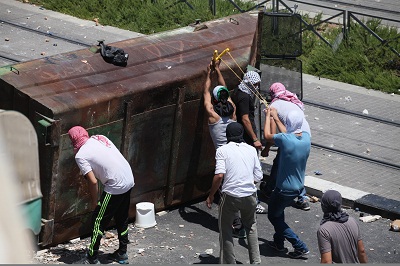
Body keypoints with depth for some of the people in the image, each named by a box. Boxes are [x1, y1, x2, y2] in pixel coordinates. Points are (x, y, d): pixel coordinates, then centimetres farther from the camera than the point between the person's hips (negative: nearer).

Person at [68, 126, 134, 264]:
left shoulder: (80, 156, -8)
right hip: (129, 180, 8)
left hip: (116, 186, -7)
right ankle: (122, 253, 33)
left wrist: (94, 201, 2)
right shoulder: (99, 137, 11)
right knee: (122, 219, 22)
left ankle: (92, 259, 12)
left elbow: (93, 182, -12)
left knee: (98, 221, 6)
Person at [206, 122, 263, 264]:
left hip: (230, 196, -4)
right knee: (251, 226, 26)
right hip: (250, 195, 4)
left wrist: (211, 196, -5)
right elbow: (258, 177, 6)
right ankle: (256, 260, 25)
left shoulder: (223, 150, -3)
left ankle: (229, 262, 16)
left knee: (225, 229, 15)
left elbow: (219, 175, -15)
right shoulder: (251, 149, 8)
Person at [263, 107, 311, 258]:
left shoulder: (285, 140, -28)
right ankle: (279, 242, 39)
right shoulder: (306, 137, -9)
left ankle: (300, 247, 8)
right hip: (299, 187, 7)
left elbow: (267, 136, -7)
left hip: (285, 189, -7)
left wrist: (268, 116, 8)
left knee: (273, 216, 12)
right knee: (278, 211, 28)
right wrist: (276, 118, 23)